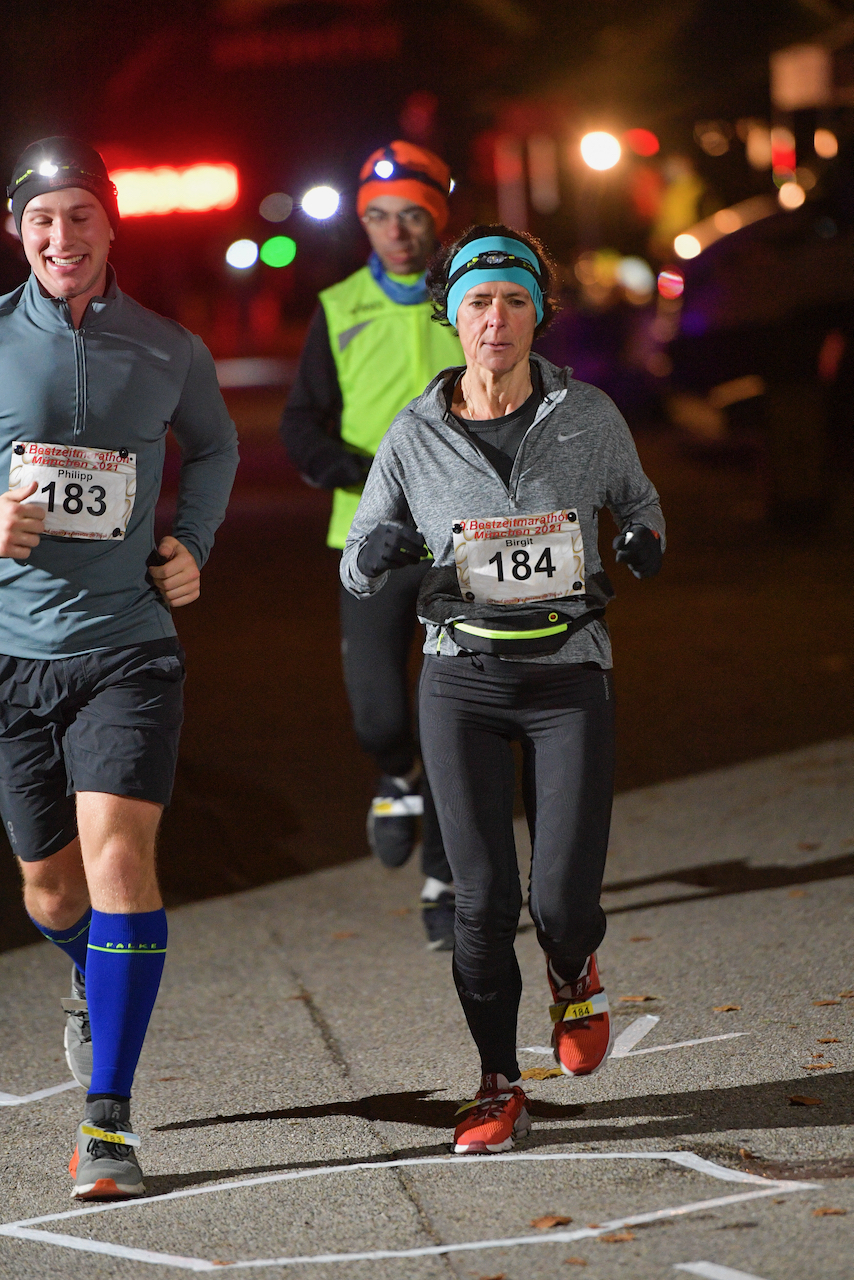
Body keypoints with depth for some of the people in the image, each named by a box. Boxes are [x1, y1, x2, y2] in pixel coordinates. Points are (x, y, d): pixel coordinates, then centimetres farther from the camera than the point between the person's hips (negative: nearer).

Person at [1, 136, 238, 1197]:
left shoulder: (169, 352, 4)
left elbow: (214, 447, 24)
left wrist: (194, 543, 9)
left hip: (129, 643, -1)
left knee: (118, 847, -19)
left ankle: (106, 1120, -14)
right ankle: (94, 984, 48)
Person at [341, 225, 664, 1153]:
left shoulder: (589, 416, 0)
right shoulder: (414, 437, 0)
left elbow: (635, 495, 20)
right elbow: (358, 574, 8)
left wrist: (644, 541, -2)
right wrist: (375, 553, -15)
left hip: (569, 675, 0)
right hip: (464, 681, 0)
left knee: (565, 895, -9)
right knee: (484, 898, -5)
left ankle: (574, 974, 28)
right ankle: (499, 1087, 13)